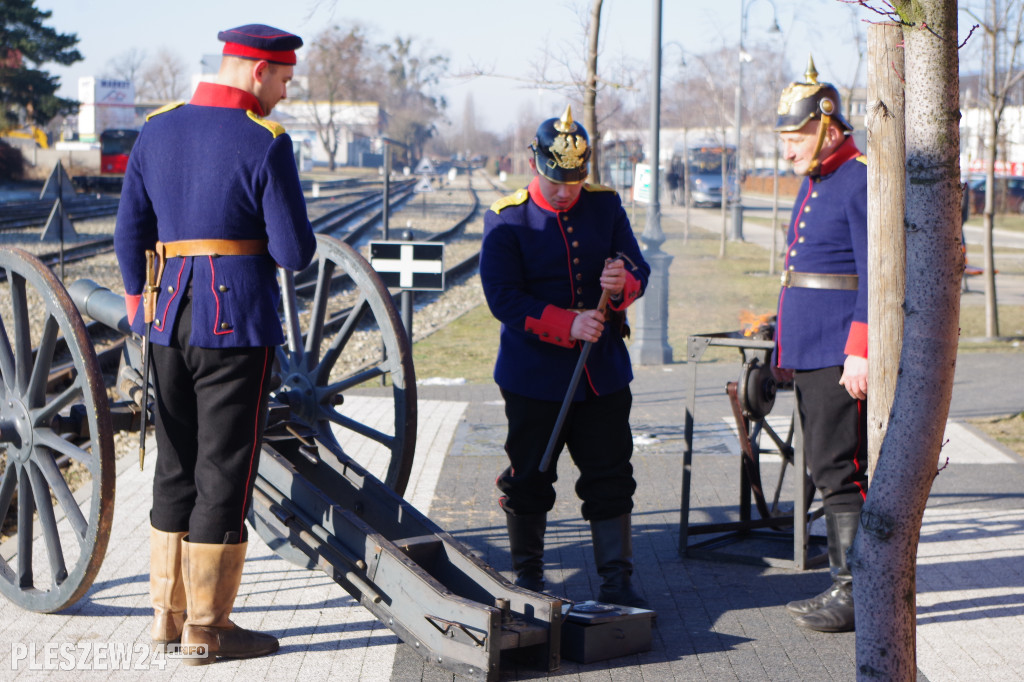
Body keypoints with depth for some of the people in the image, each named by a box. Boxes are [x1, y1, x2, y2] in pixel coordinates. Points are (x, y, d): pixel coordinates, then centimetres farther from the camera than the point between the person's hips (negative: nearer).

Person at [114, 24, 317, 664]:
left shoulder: (156, 131, 8)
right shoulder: (265, 143, -11)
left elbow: (130, 234, 12)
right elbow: (296, 252, -13)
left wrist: (142, 306, 22)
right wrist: (289, 239, 10)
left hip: (171, 319, 6)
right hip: (238, 321, -6)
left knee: (177, 465, 15)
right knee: (225, 471, 1)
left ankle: (168, 612, 22)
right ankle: (207, 628, 6)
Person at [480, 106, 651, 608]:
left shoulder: (605, 206, 5)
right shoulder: (506, 220, -7)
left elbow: (638, 269, 5)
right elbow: (503, 298, -13)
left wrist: (622, 284, -20)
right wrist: (567, 325, -24)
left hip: (603, 372, 3)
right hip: (534, 375, -3)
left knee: (611, 479, 4)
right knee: (529, 478, 7)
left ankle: (616, 581, 11)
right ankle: (527, 577, 24)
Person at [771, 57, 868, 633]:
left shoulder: (862, 181, -13)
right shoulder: (815, 183, 17)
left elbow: (876, 276, -18)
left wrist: (861, 352, -23)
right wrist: (789, 351, 23)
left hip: (843, 355, -10)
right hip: (811, 351, 10)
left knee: (839, 469, -9)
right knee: (829, 468, 12)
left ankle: (856, 594, -3)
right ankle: (848, 585, 19)